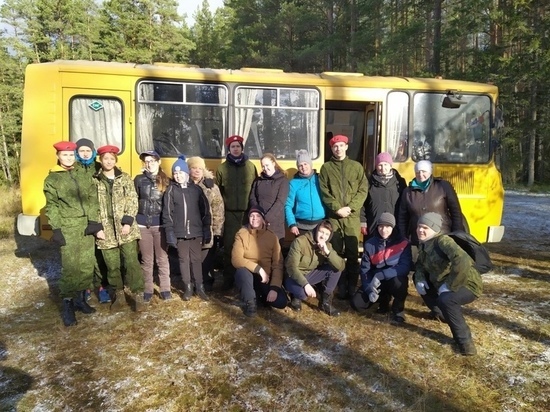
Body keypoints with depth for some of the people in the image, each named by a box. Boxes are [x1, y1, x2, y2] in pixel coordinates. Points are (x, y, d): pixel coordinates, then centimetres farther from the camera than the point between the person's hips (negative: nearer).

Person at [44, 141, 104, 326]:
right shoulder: (52, 179, 2)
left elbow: (92, 201, 7)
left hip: (87, 228, 4)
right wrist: (57, 230, -10)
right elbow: (52, 207, -2)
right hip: (68, 229, -4)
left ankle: (80, 299, 24)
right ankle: (67, 305, 6)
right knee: (70, 267, -5)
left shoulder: (83, 176, 11)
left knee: (87, 265, 9)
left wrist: (95, 224, -3)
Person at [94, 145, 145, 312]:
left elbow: (133, 201, -1)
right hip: (106, 230, 2)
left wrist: (128, 222, -11)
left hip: (126, 227, -1)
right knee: (112, 265, 9)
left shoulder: (125, 178, 4)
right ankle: (119, 296, 24)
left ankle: (138, 295, 7)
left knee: (132, 262, -3)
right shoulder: (95, 181, 6)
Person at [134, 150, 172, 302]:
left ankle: (165, 289, 17)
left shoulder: (166, 181, 3)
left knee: (162, 258, 6)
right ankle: (148, 290, 19)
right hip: (143, 224, 1)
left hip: (160, 224, 0)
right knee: (147, 260, 8)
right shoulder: (139, 180, 4)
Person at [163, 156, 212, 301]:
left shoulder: (196, 189, 3)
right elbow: (167, 213, -4)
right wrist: (170, 232, -11)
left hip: (196, 231, 1)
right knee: (184, 259, 8)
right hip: (180, 232, -1)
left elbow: (205, 210, 5)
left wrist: (206, 229, 1)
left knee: (197, 259, 7)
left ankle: (199, 287, 17)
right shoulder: (171, 190, -1)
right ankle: (187, 287, 20)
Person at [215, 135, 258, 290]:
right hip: (230, 213, 0)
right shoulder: (222, 168, 5)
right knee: (229, 246, 3)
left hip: (247, 212, 0)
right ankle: (228, 279, 15)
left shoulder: (251, 167, 6)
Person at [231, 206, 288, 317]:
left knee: (281, 302, -20)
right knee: (242, 271, -37)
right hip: (248, 275, -1)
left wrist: (274, 288, -18)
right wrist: (258, 268, -28)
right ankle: (250, 301, -9)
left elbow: (278, 264, -7)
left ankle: (259, 295, 13)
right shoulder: (241, 234, -8)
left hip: (266, 278, 2)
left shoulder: (272, 236, -4)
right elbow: (236, 260, -19)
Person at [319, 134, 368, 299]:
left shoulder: (356, 166, 8)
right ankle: (341, 287, 18)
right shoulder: (326, 168, 6)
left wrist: (350, 207, -11)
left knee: (353, 254, 5)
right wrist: (337, 208, -12)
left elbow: (363, 190, 1)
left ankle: (352, 287, 17)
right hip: (333, 216, 0)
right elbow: (324, 192, 0)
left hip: (352, 216, 0)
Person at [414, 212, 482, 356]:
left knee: (445, 299, -35)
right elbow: (420, 264, 15)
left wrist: (449, 286, -32)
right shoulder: (424, 244, 2)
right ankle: (440, 312, 28)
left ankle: (465, 341, -16)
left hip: (467, 285, -9)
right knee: (418, 278, 15)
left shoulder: (443, 241, -25)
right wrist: (419, 279, -7)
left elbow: (463, 261, -40)